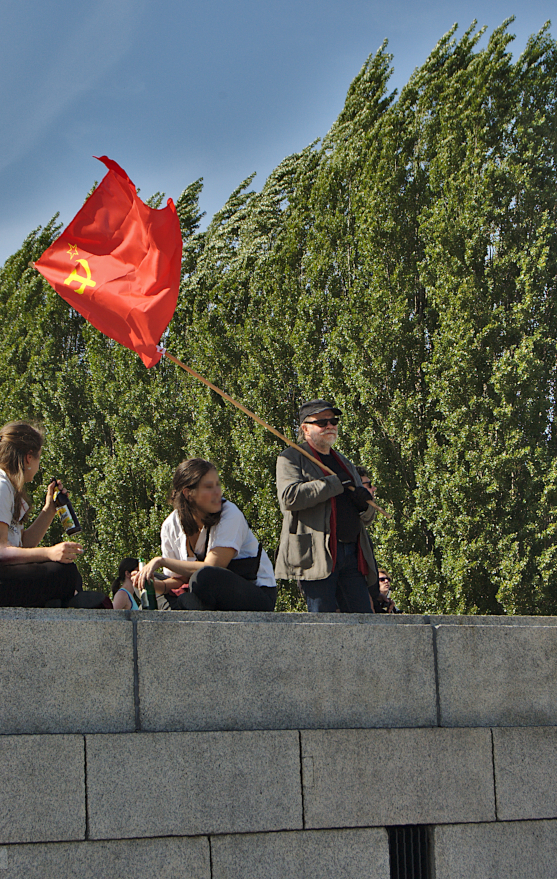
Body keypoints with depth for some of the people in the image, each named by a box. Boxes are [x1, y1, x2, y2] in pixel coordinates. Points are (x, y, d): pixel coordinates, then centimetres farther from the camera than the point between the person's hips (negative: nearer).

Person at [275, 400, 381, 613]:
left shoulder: (344, 463, 27)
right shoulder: (291, 458, 6)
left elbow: (367, 517, 28)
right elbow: (289, 496, -14)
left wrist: (364, 505, 2)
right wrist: (335, 483, -12)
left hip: (353, 554, 7)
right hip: (318, 553, -6)